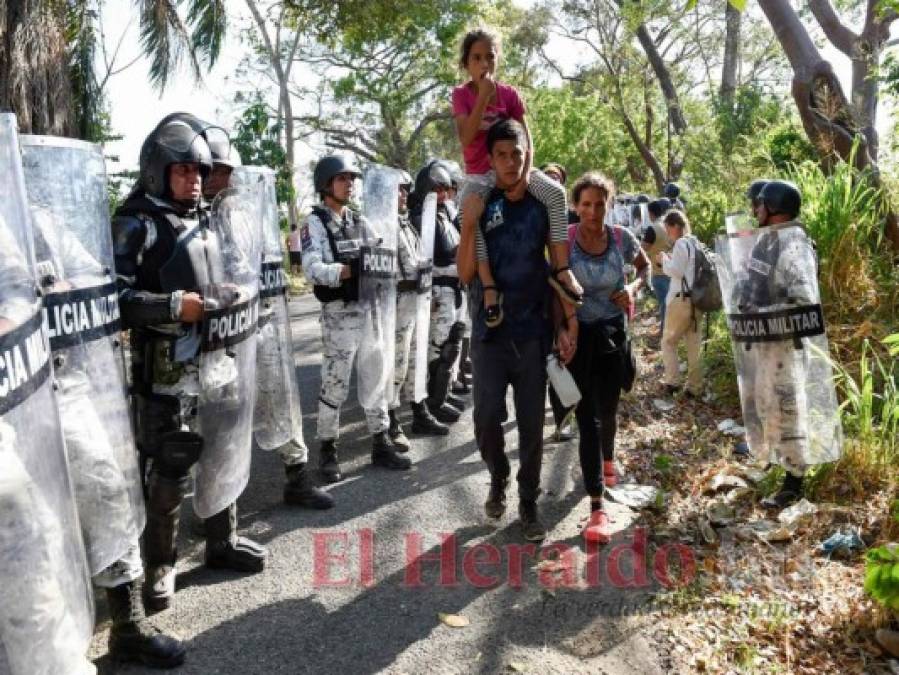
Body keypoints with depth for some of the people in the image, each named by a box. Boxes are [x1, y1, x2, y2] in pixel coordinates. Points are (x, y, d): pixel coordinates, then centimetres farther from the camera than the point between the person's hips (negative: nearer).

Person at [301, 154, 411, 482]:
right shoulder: (314, 223, -5)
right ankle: (328, 451, 15)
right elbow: (313, 269, -19)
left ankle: (381, 444, 21)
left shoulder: (360, 222, 14)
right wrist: (351, 270, -30)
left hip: (370, 310, 6)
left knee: (375, 378, 11)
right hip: (339, 314, -6)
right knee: (334, 386, 2)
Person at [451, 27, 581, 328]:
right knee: (468, 212, -35)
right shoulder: (461, 94, -4)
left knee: (555, 192, -25)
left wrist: (524, 175, -19)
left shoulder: (510, 94, 1)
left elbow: (526, 140, -2)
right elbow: (466, 138, -19)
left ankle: (561, 269, -23)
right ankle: (489, 286, -34)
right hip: (478, 174, -2)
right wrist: (484, 97, -25)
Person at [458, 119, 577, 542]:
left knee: (531, 424, 6)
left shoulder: (545, 205, 2)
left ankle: (528, 503, 22)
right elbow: (465, 274, -5)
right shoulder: (480, 206, 0)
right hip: (489, 332, 0)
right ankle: (498, 479, 28)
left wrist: (563, 326, 1)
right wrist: (468, 226, -18)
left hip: (533, 333, 0)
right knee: (486, 418, -2)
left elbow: (558, 270, 6)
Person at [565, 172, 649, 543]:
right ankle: (597, 507, -3)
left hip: (613, 333, 3)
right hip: (579, 334, -2)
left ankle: (607, 457, 51)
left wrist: (634, 287, -5)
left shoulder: (622, 237, -5)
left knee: (608, 410, 16)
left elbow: (645, 266, 15)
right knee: (588, 417, -7)